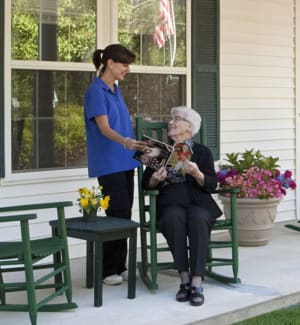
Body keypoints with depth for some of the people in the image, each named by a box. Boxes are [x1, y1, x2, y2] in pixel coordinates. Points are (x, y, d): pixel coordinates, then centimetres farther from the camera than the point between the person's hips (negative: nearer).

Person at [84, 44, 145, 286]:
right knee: (117, 214, -9)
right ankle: (108, 270, -1)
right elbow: (104, 128, -21)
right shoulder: (96, 91, -11)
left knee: (125, 214, 9)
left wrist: (137, 147, 25)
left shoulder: (116, 90, 14)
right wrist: (125, 142, -37)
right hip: (108, 164, -8)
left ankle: (120, 266, 17)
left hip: (124, 161, 8)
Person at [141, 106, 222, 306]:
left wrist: (196, 173, -17)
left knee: (198, 218, -36)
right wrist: (155, 179, -7)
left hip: (198, 202, -1)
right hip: (170, 204, 1)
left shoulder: (202, 152, 13)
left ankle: (197, 283, -38)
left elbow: (211, 185, 3)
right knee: (175, 216, -35)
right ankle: (185, 279, -32)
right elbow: (146, 184, 15)